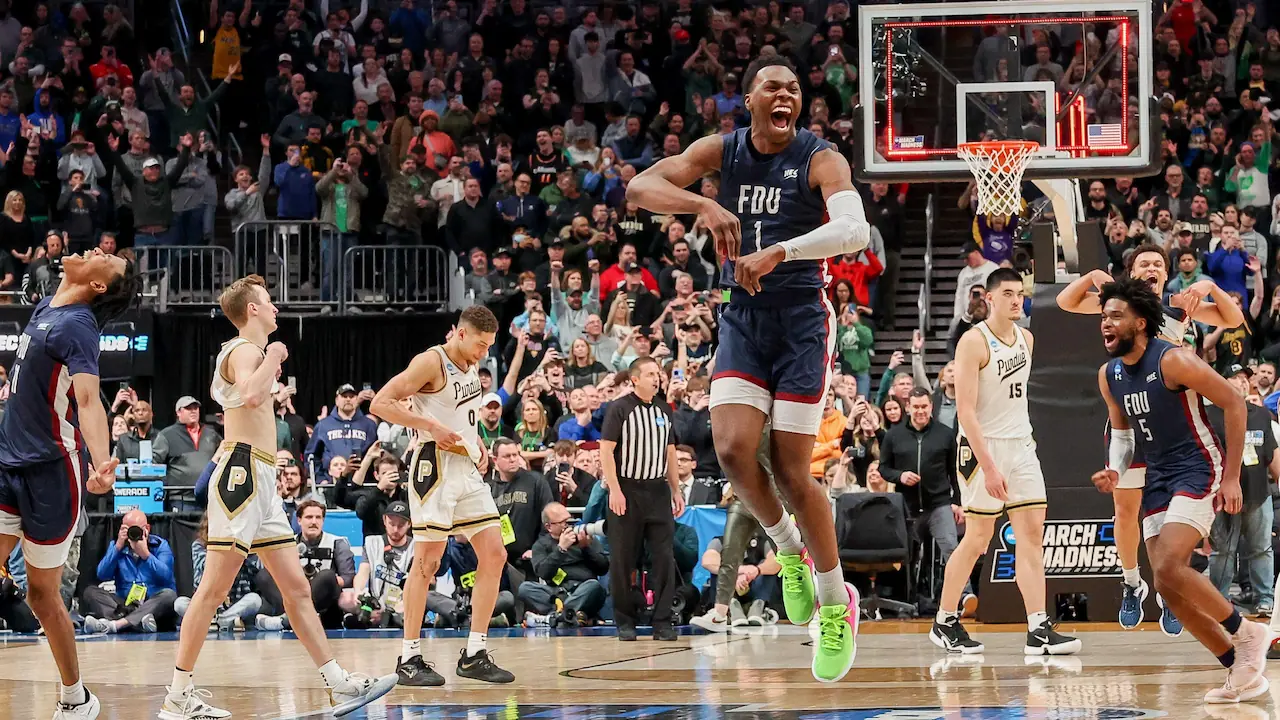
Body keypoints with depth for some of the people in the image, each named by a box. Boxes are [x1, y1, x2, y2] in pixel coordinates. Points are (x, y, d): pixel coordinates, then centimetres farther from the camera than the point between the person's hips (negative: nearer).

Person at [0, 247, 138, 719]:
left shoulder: (76, 325, -19)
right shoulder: (45, 308, 6)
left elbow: (88, 399, -33)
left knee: (42, 593, 4)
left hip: (50, 471, -7)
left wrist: (100, 463, -47)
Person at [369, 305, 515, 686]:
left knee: (494, 555, 4)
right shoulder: (432, 362, -12)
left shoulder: (470, 367, 14)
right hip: (435, 467, -9)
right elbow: (381, 403, -18)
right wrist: (431, 427, -22)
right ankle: (409, 658, -1)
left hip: (468, 469, 9)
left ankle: (474, 655, 9)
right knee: (428, 561, -7)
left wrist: (478, 444, 13)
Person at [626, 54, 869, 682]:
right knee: (733, 450, -15)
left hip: (802, 320, -3)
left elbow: (855, 232, -27)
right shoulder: (721, 151, 1)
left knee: (791, 471, -6)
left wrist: (778, 252, -39)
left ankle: (837, 603, 12)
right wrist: (705, 206, -30)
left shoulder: (820, 159, -10)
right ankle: (789, 550, 14)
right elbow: (639, 187, -12)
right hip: (742, 318, 3)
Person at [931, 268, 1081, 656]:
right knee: (977, 538, -2)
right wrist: (989, 467, -24)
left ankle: (1038, 631, -6)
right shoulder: (974, 342, -14)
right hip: (982, 448, -7)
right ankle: (945, 622, 14)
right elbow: (965, 411, -19)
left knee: (1032, 533, -2)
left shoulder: (1026, 339, 9)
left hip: (1021, 446, 7)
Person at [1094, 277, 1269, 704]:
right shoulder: (1109, 376, 5)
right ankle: (1243, 673, 11)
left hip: (1198, 471, -8)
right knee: (1169, 587, 1)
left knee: (1168, 568, -25)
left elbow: (1234, 404, -13)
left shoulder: (1173, 361, -17)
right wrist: (1115, 470, -1)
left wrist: (1232, 478, -14)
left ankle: (1246, 632, -5)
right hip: (1158, 478, 8)